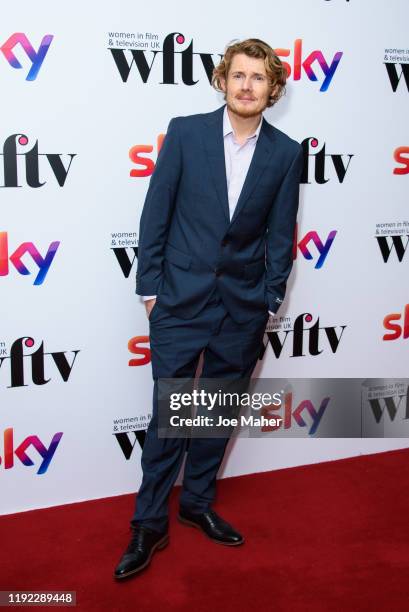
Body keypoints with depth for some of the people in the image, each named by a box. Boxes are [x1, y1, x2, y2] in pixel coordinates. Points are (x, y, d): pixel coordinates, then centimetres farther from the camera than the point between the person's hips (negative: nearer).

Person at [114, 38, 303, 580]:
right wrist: (150, 285, -4)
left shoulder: (286, 152, 1)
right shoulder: (185, 132, -4)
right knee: (169, 412, 3)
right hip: (181, 297, -2)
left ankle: (198, 503, 33)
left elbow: (281, 234, 5)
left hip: (244, 306, 2)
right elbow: (156, 213, -2)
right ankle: (149, 524, 16)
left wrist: (270, 300, 2)